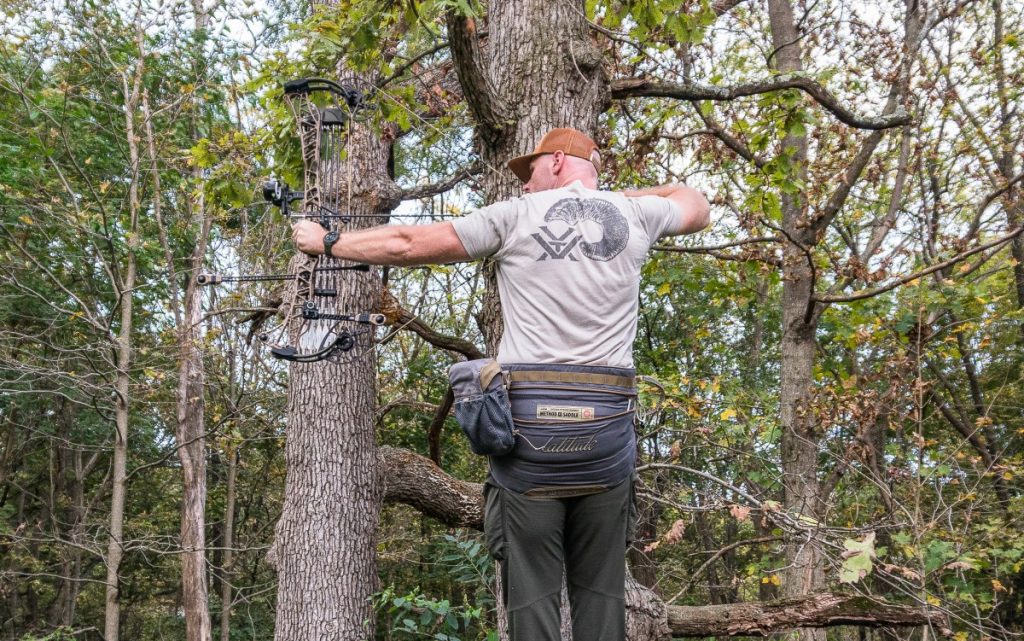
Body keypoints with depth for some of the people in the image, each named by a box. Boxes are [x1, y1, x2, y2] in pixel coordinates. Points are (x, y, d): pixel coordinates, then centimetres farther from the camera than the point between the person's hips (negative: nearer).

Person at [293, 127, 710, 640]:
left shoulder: (515, 216, 5)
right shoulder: (634, 215, 13)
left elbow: (407, 244, 5)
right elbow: (699, 206, 35)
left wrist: (324, 241, 19)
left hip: (529, 422, -2)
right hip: (607, 426, 3)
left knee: (533, 593, 4)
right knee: (600, 591, 11)